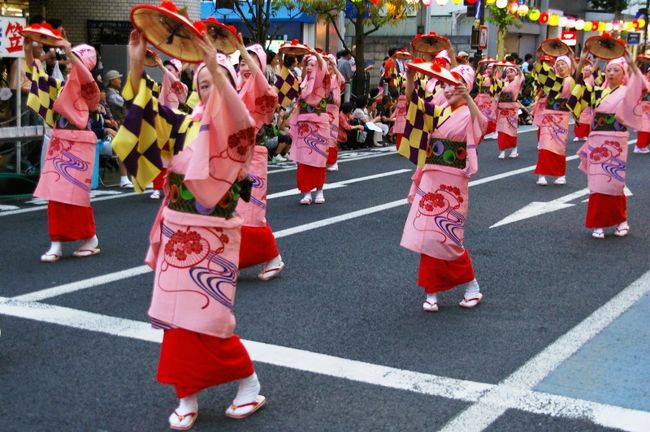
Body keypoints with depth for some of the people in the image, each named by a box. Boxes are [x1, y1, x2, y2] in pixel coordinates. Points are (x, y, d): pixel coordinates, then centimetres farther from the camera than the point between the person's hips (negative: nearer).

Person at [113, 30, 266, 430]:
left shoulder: (234, 130, -9)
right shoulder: (185, 124, 7)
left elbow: (243, 123, -33)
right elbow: (144, 110, 5)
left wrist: (217, 68, -39)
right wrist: (136, 63, -9)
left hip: (211, 238, -6)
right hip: (176, 232, 6)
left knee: (205, 317, -5)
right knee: (179, 315, 8)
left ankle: (250, 383, 15)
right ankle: (188, 397, 20)